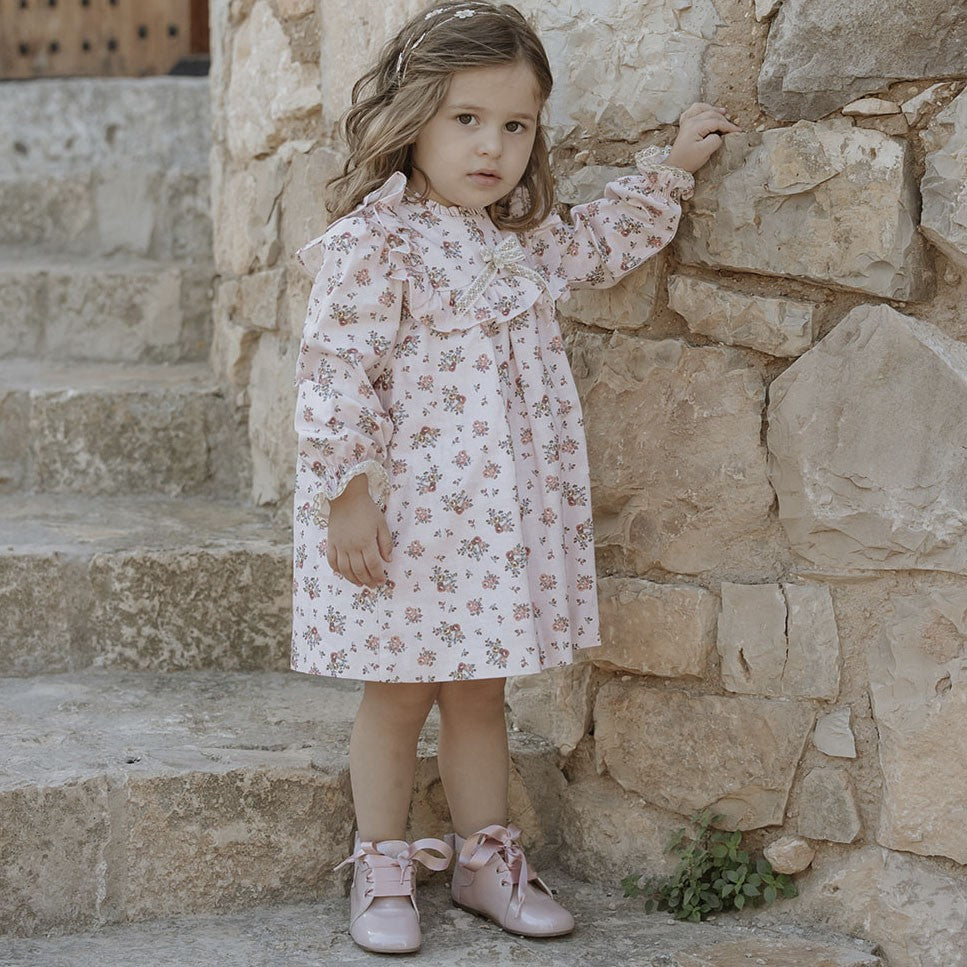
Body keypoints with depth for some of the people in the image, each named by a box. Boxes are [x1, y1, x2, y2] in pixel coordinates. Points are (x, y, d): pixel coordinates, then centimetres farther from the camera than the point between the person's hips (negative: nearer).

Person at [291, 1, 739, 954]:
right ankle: (382, 869, 20)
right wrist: (347, 494, -19)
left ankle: (484, 857, 28)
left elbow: (607, 240, 30)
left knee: (479, 691, 15)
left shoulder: (524, 244, 10)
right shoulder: (374, 244, -13)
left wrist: (672, 165, 25)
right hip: (404, 516, -6)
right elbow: (335, 374, -16)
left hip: (502, 515, 6)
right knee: (399, 691, 5)